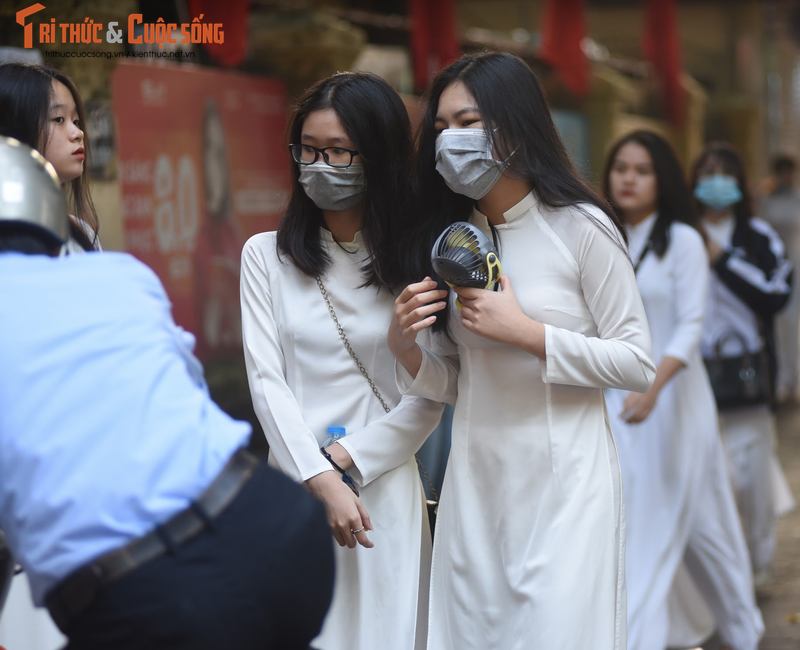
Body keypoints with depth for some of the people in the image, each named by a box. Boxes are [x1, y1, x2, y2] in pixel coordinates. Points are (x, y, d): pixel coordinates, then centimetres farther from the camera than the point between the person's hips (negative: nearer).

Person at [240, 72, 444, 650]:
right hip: (295, 484, 1)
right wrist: (321, 481, -11)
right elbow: (266, 380, -2)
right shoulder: (266, 255, 5)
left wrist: (347, 461, -9)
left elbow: (430, 398, -1)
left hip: (385, 483, 0)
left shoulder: (415, 260, 2)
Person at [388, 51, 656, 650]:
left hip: (564, 481, -5)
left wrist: (525, 332, -17)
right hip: (475, 481, 5)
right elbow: (454, 383, 12)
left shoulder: (581, 228, -8)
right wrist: (405, 347, -8)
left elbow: (639, 365, -9)